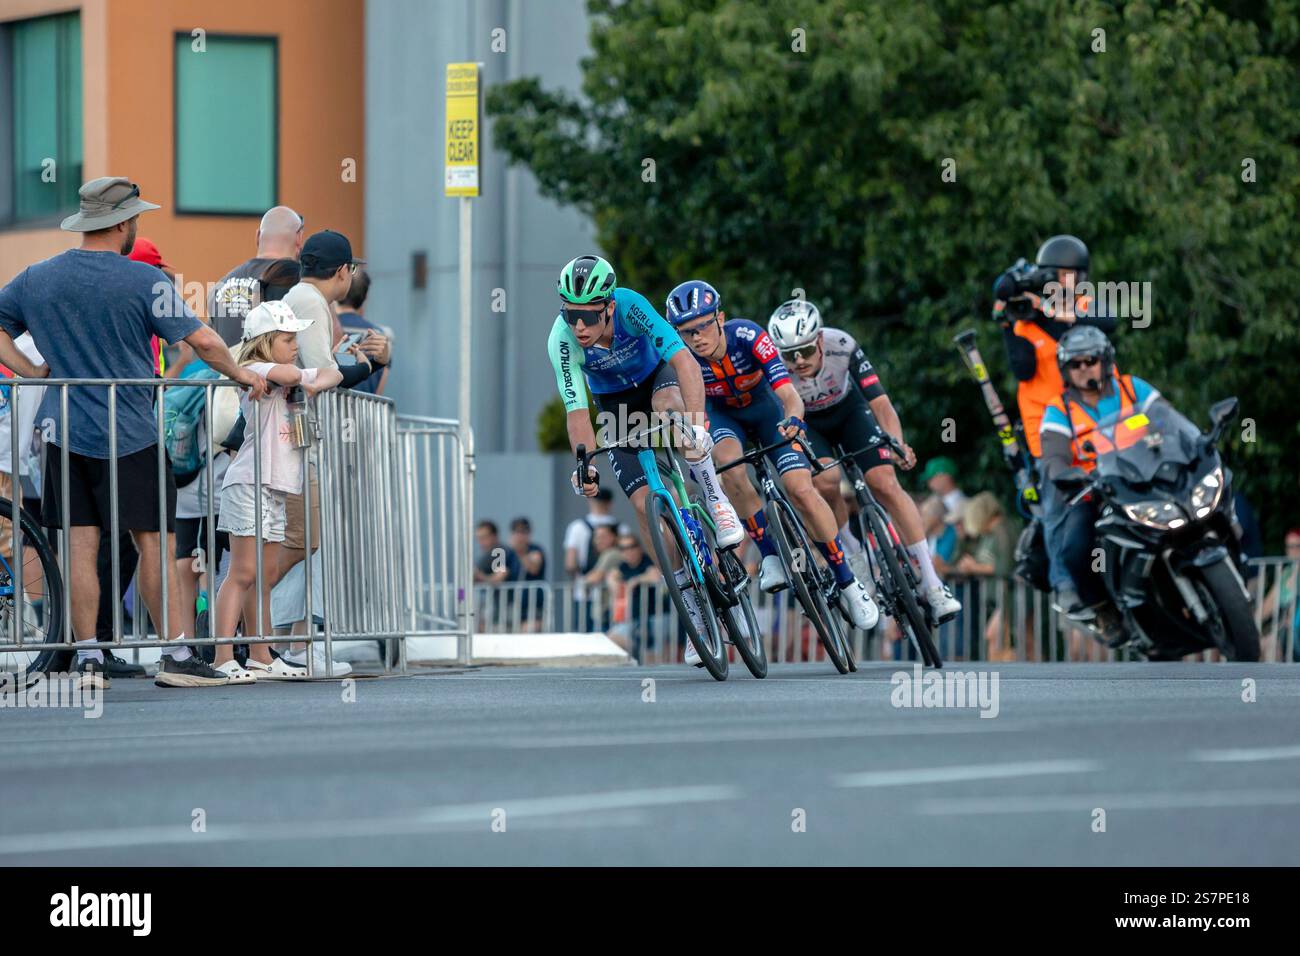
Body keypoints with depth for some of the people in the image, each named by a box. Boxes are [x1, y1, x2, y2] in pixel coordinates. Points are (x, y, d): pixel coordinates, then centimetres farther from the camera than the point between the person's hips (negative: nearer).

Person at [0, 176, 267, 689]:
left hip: (64, 431, 4)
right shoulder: (144, 281, -8)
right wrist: (240, 373, 8)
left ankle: (88, 657, 2)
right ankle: (175, 654, 2)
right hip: (130, 435, -4)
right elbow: (203, 341, -8)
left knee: (80, 545, 3)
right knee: (153, 542, 1)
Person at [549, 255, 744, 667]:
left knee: (668, 405, -39)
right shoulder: (562, 341, -30)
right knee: (644, 502, -12)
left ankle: (716, 501, -23)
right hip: (616, 406, 1)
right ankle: (693, 609, -3)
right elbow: (576, 412, -29)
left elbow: (683, 359, -44)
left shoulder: (630, 306, -35)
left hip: (656, 376, -1)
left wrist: (696, 425, -56)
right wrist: (585, 466, -45)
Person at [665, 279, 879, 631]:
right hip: (722, 415, 1)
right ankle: (770, 556, -19)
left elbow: (789, 393, -40)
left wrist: (793, 418, -62)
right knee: (729, 466, -34)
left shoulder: (748, 336, -33)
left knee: (801, 489, -18)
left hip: (765, 408, -1)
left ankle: (848, 582, -3)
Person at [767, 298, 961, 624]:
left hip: (848, 411, 0)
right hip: (806, 424, 0)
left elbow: (881, 404, -33)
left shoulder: (842, 346, -33)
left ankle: (932, 585, -13)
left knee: (885, 484, -17)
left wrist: (897, 446, -49)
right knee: (827, 480, -29)